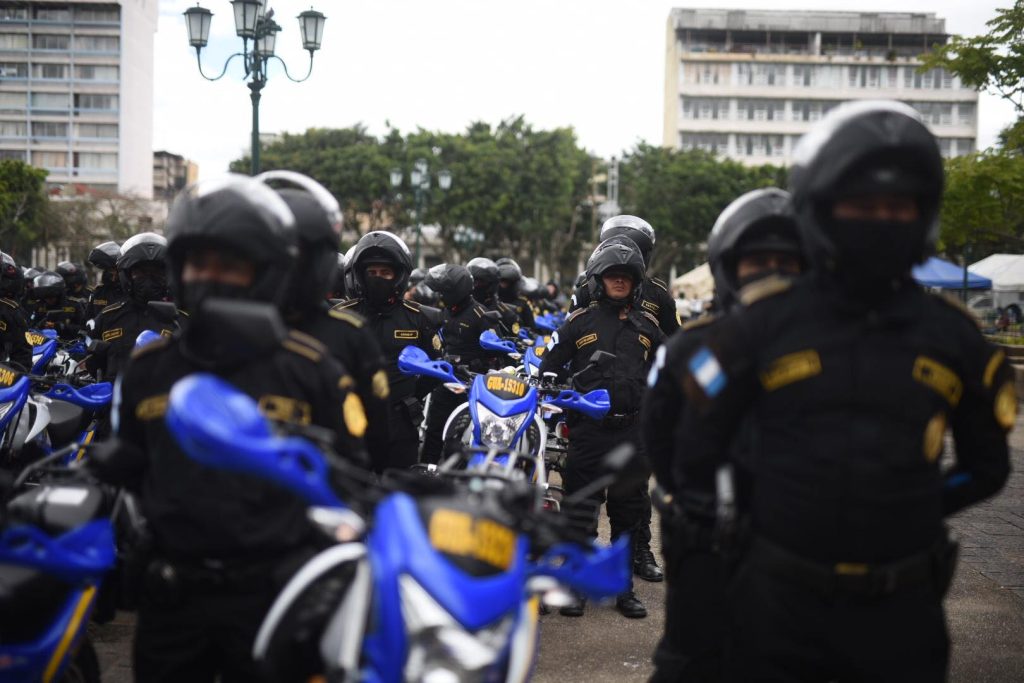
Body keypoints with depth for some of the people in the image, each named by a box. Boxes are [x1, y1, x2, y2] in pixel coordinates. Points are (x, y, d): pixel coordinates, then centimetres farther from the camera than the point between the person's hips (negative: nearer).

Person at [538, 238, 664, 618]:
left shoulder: (648, 326, 13)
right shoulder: (578, 322, 5)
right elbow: (549, 368, 8)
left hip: (634, 430, 3)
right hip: (588, 428, -2)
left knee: (629, 513, 9)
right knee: (580, 511, 1)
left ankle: (623, 587, 19)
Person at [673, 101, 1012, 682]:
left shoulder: (952, 337, 1)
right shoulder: (765, 323, -5)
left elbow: (987, 467, 13)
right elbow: (698, 450, 3)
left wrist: (903, 507, 4)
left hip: (902, 610, 1)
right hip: (780, 600, -1)